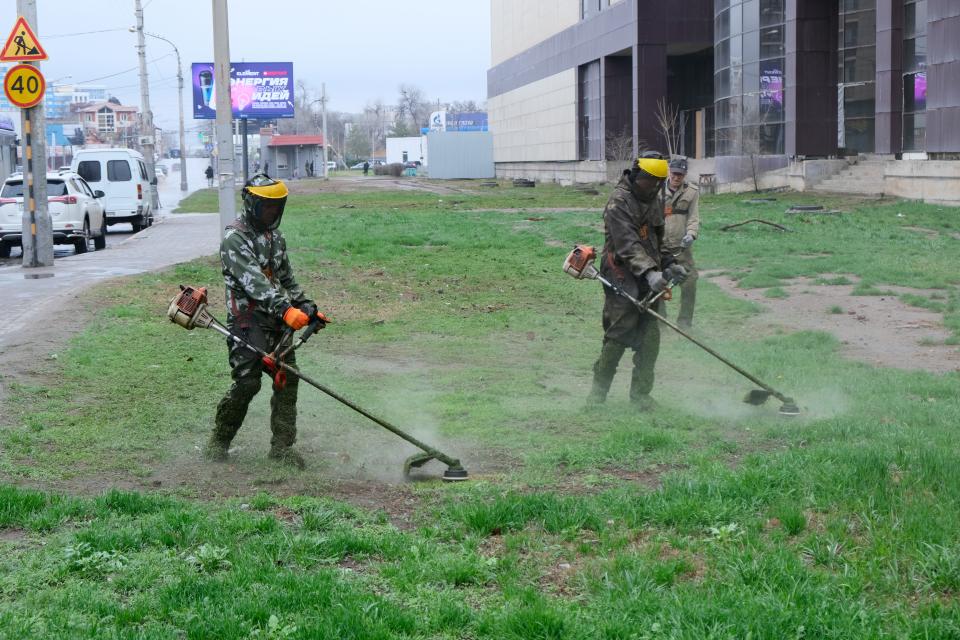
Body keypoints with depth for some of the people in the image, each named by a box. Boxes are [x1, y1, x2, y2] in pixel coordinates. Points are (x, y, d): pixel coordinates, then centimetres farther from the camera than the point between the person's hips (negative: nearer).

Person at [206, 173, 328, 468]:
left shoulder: (275, 236, 16)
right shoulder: (235, 238, -12)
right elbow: (253, 280, -25)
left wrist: (307, 307, 17)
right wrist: (285, 309, -36)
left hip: (277, 322, 8)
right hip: (248, 323, -8)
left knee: (287, 378, 2)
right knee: (247, 383, -9)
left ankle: (282, 446, 9)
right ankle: (219, 441, 11)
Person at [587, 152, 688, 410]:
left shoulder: (655, 201, 16)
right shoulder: (619, 201, -12)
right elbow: (627, 244, -23)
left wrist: (669, 264, 15)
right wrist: (649, 272, -32)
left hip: (650, 279, 7)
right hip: (623, 278, -7)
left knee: (650, 338, 3)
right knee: (618, 335, -7)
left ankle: (640, 393, 11)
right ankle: (599, 389, 6)